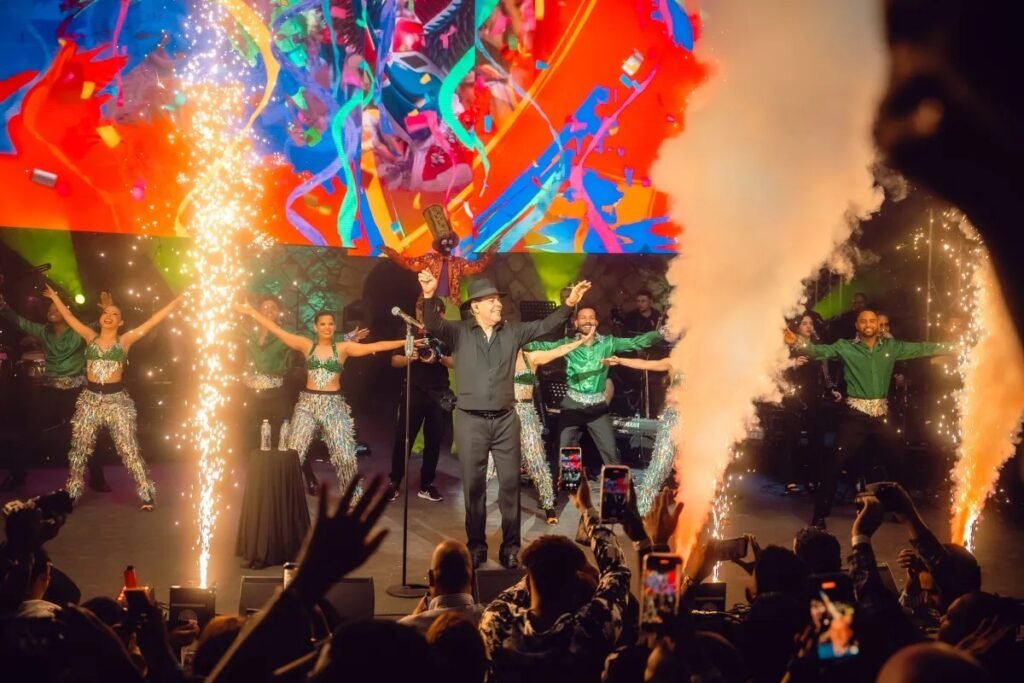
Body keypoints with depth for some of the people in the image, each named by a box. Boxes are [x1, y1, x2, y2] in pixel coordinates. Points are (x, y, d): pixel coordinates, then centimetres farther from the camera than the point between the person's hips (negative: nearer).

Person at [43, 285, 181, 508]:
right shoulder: (90, 337, 8)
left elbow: (153, 321, -2)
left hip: (116, 399, -3)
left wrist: (178, 300, -5)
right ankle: (72, 493, 20)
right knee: (79, 448, 8)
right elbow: (69, 316, 16)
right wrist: (54, 297, 21)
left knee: (129, 449, -5)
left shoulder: (125, 340, 1)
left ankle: (146, 493, -3)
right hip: (90, 398, 3)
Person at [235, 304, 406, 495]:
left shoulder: (343, 348, 1)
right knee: (294, 451, -1)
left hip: (334, 405, -1)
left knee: (344, 453, -1)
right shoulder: (307, 345, 4)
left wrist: (404, 342, -15)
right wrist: (251, 312, -1)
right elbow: (277, 330, 2)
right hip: (307, 404, 1)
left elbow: (375, 346, -7)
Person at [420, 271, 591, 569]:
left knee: (510, 482, 3)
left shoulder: (513, 331, 7)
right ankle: (476, 545, 15)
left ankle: (510, 545, 11)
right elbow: (433, 326, -17)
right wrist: (429, 296, -36)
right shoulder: (459, 332, -2)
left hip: (505, 419, 2)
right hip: (470, 420, -2)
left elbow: (545, 326, 9)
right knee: (473, 485, 5)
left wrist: (569, 304, -3)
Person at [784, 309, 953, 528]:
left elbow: (921, 348, 13)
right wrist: (797, 343, -31)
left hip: (881, 414, 3)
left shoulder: (891, 347, 9)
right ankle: (820, 514, -3)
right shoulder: (845, 347, 0)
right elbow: (820, 351, -13)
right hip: (856, 414, -3)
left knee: (897, 460, 12)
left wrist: (953, 347, 12)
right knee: (835, 461, -9)